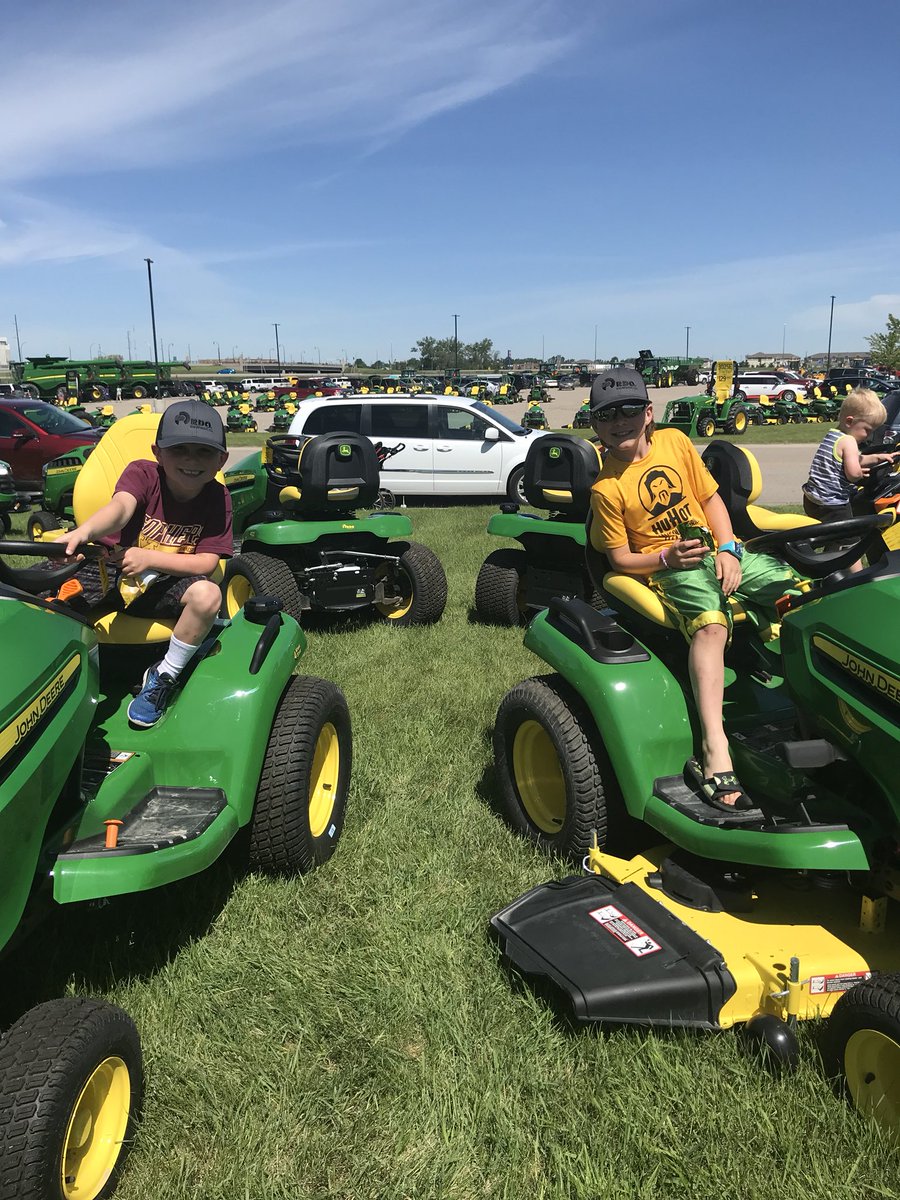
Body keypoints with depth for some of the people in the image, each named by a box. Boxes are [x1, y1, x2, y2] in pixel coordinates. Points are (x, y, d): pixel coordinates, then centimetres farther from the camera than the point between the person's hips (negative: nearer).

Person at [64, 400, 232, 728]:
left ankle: (163, 677, -11)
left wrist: (149, 558, -27)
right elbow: (120, 507, -34)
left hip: (172, 587, -1)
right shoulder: (142, 473, -11)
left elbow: (206, 563, -14)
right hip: (124, 581, 1)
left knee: (208, 594, -33)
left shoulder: (217, 498, -9)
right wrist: (83, 532, -57)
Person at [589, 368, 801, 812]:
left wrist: (727, 550, -4)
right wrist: (668, 557, -19)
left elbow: (710, 497, 9)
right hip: (666, 568, -6)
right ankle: (714, 753, -43)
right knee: (711, 622, -35)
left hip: (715, 550, 6)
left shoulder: (674, 442, 4)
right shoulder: (606, 489, -7)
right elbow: (620, 558, -4)